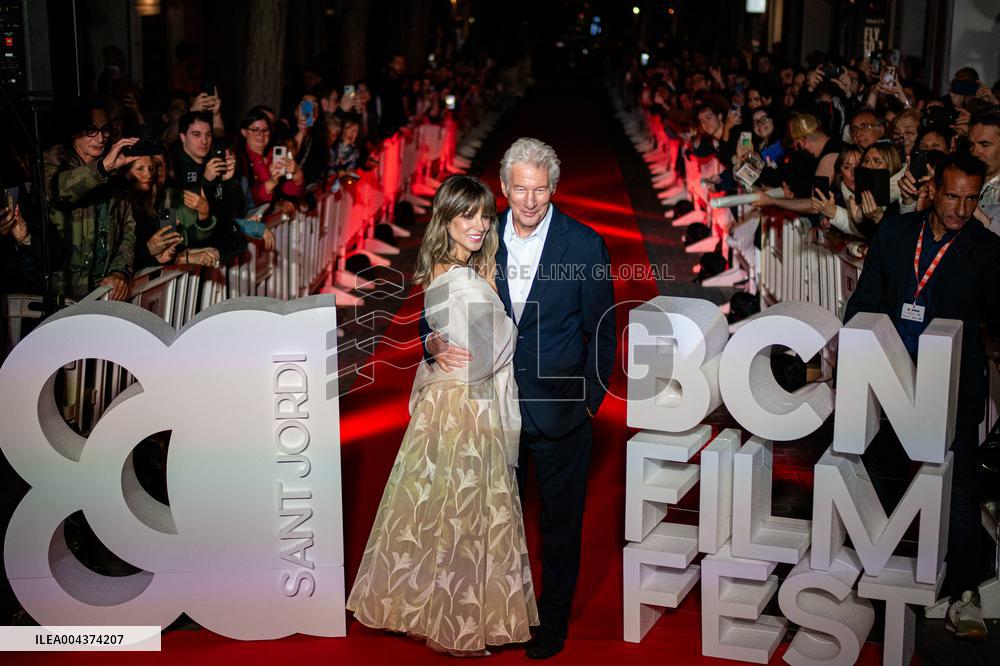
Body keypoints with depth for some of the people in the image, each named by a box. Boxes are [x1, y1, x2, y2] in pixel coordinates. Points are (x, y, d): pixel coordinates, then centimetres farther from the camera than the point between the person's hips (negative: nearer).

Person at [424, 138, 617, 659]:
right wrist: (436, 343, -18)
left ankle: (553, 619, 32)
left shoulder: (585, 245, -9)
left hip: (559, 410, -2)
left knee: (560, 522, 13)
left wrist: (590, 400, -4)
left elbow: (601, 332, -3)